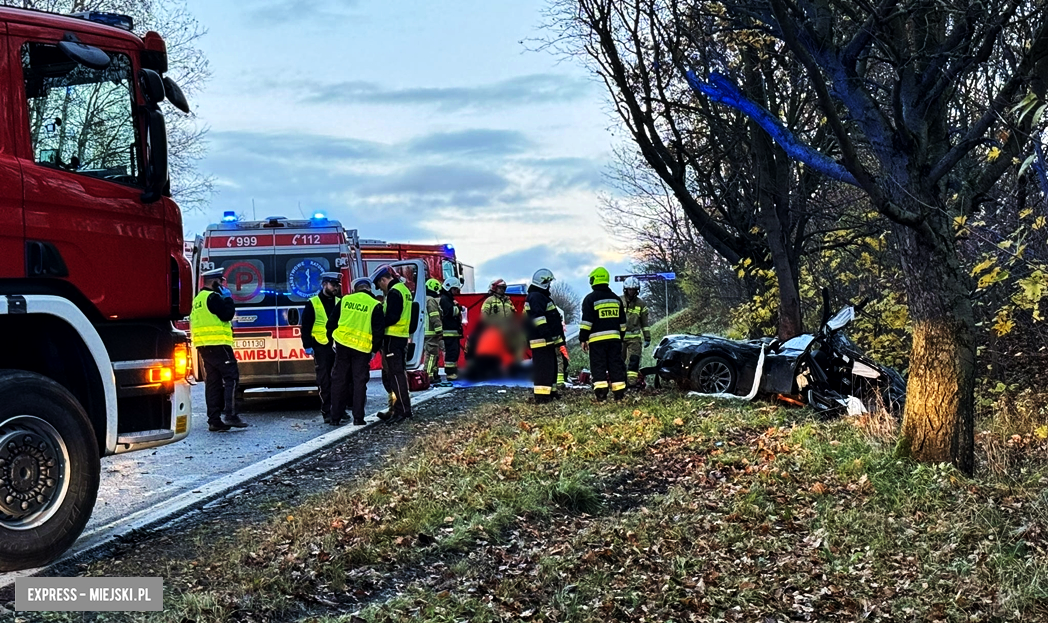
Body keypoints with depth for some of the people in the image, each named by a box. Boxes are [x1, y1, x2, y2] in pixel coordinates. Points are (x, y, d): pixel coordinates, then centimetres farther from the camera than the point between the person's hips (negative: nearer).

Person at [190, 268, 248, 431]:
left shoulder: (198, 299, 21)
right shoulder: (213, 297, -9)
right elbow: (227, 314, -16)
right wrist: (228, 298, -2)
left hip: (204, 346, 10)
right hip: (217, 344, -10)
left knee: (212, 381, 8)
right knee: (231, 376, -9)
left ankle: (214, 420, 6)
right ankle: (229, 414, -17)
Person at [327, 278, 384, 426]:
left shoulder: (345, 300, 6)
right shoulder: (375, 305, -3)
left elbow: (331, 322, 10)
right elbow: (379, 330, -5)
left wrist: (333, 340, 21)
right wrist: (374, 349, 7)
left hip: (342, 345, 2)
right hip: (363, 348, -2)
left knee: (339, 380, 9)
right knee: (359, 381, 5)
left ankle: (335, 417, 10)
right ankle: (358, 417, 2)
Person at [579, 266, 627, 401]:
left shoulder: (590, 299, -5)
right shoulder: (616, 299, 13)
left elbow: (586, 321, -9)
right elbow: (622, 322, 18)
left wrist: (583, 339, -4)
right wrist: (621, 337, 25)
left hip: (597, 339, -5)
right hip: (614, 338, 5)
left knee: (598, 366, -2)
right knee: (616, 365, 7)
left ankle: (601, 393, -8)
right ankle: (619, 393, 7)